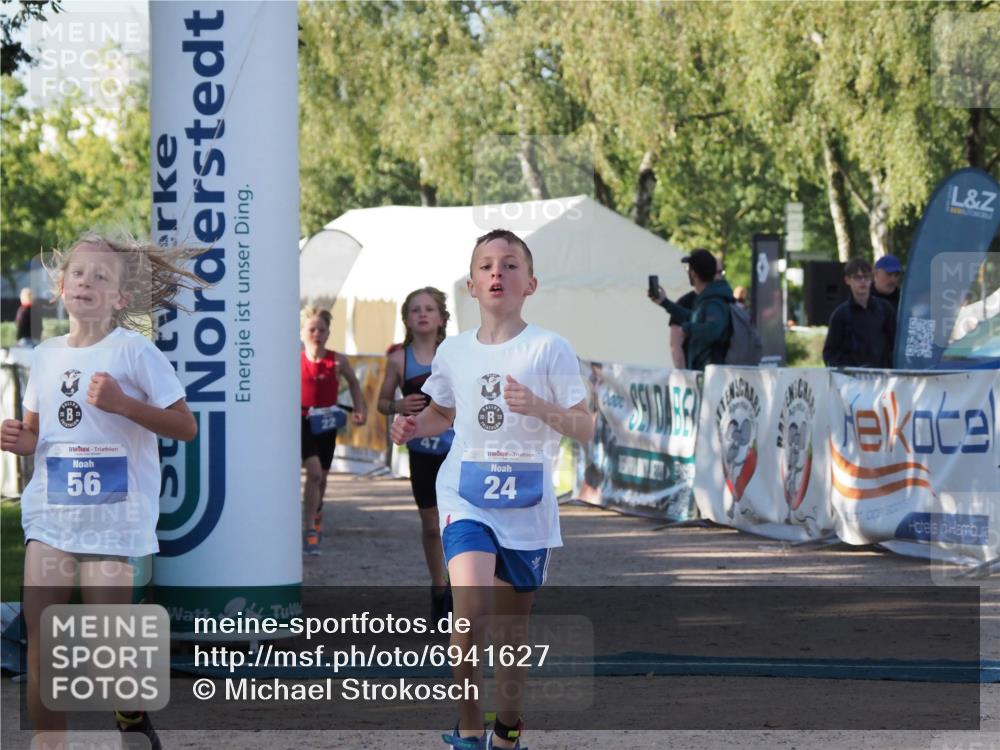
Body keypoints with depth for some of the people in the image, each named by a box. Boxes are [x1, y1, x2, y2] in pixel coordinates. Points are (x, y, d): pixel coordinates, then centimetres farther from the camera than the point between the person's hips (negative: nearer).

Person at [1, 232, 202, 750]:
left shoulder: (133, 351, -5)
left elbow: (185, 426, -8)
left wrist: (121, 403, -19)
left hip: (114, 513, -5)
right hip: (50, 508, 5)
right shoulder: (45, 355, 11)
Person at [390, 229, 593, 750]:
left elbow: (586, 429, -5)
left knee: (513, 625, 9)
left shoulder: (549, 350, -4)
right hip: (465, 497, 1)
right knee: (470, 605, -21)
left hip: (527, 505, -1)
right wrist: (413, 427, 3)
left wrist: (540, 407, -23)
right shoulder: (454, 351, 6)